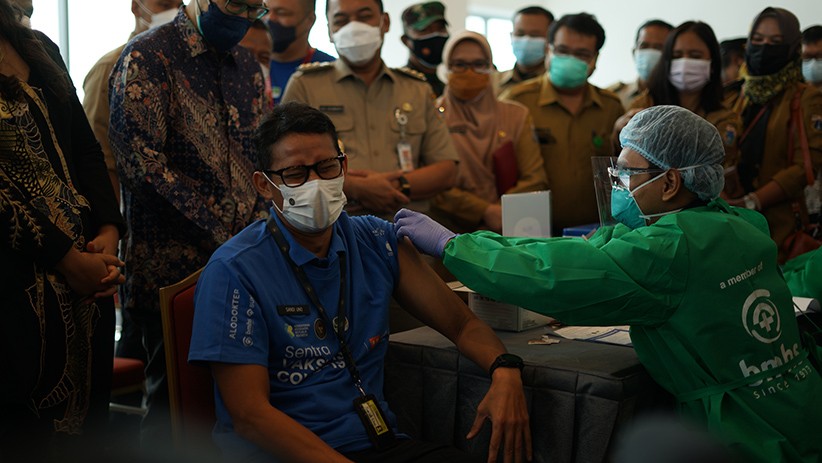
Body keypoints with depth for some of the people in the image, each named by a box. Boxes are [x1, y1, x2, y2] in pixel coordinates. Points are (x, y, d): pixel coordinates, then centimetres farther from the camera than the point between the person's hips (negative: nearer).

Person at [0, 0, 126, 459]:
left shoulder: (39, 48, 14)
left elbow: (86, 148, 13)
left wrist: (109, 230, -1)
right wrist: (65, 258, -13)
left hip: (87, 266, 7)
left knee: (85, 425, 12)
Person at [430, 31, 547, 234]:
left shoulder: (517, 116, 17)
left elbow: (535, 179, 9)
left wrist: (500, 212, -5)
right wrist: (485, 211, -10)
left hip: (508, 230, 2)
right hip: (452, 234, -2)